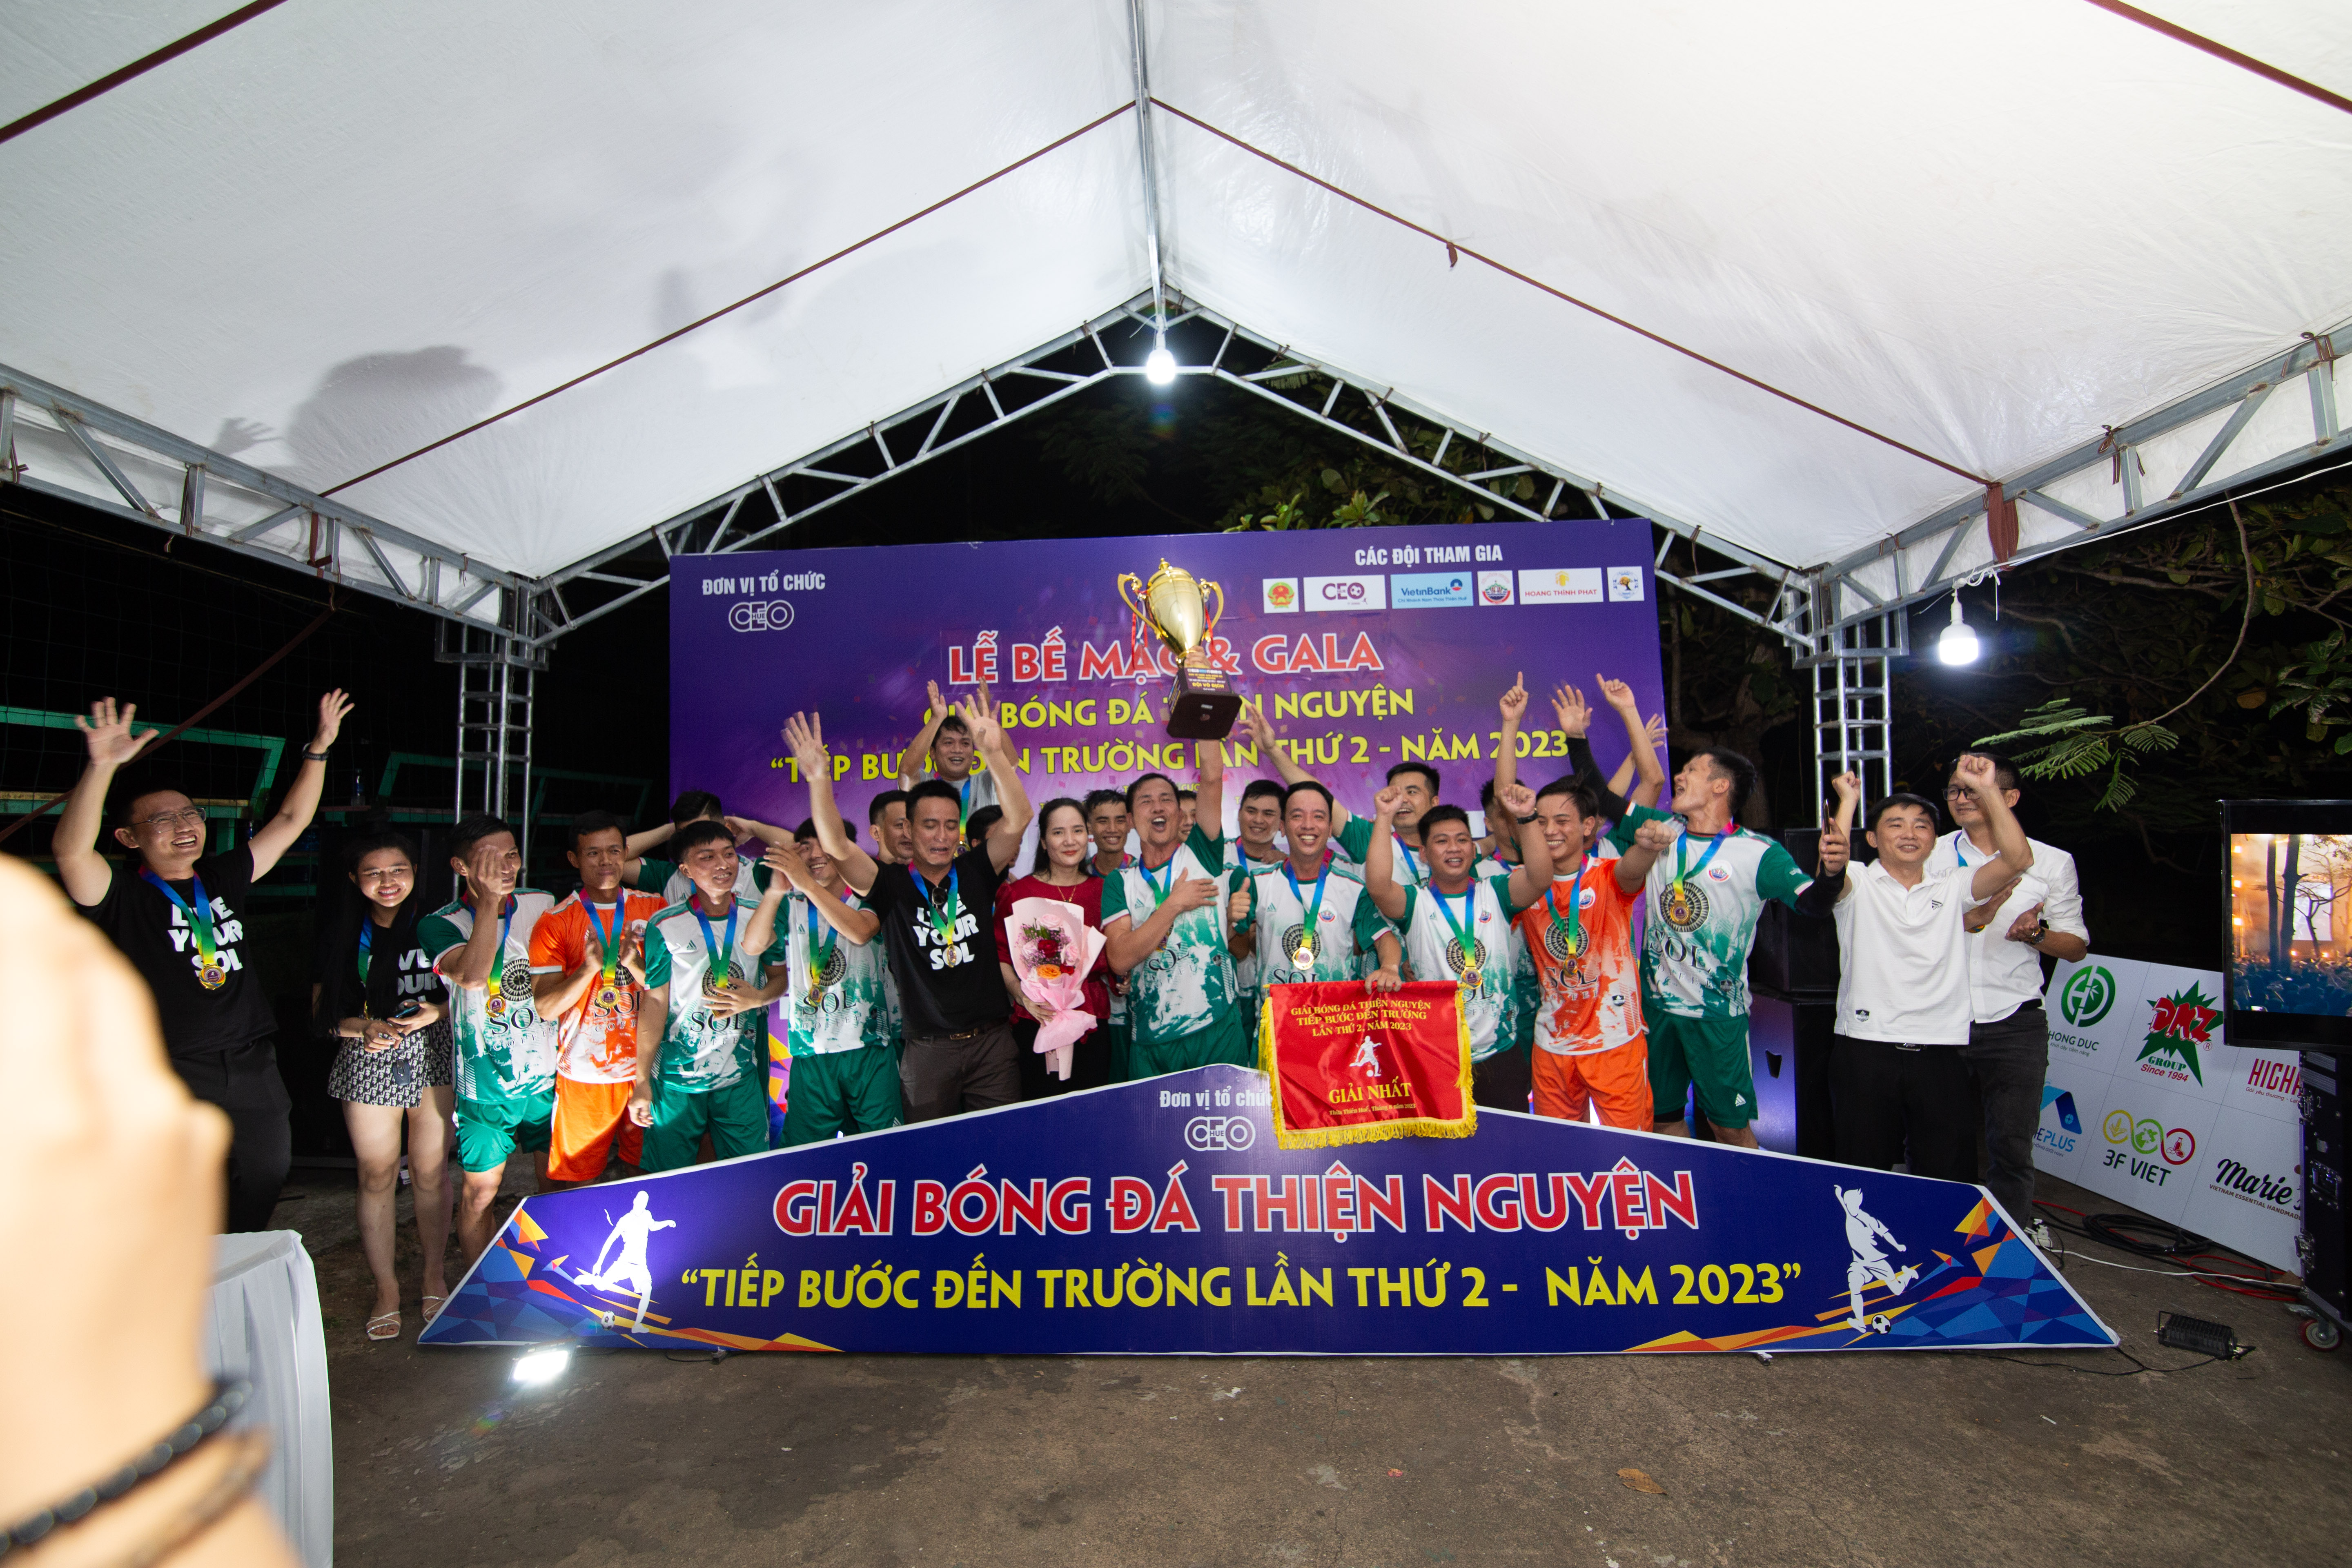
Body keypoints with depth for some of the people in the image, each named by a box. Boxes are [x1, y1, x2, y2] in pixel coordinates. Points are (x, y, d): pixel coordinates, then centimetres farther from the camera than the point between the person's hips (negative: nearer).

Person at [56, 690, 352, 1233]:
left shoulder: (223, 879, 10)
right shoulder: (123, 899, -6)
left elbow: (291, 821, 15)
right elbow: (70, 851, -25)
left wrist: (319, 748, 11)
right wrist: (101, 767, -38)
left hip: (253, 1067, 6)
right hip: (172, 1076, -5)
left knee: (266, 1178, 16)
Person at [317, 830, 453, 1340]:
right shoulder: (342, 933, 1)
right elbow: (324, 1009, 3)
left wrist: (437, 1012, -15)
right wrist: (363, 1028, -16)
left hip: (434, 1055, -1)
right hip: (369, 1062, 1)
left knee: (431, 1172, 7)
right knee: (376, 1177, 7)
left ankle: (434, 1274, 25)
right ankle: (386, 1288, 22)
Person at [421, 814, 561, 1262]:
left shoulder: (543, 906, 1)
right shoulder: (439, 925, -9)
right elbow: (471, 976, -29)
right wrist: (489, 900, -31)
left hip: (548, 1073, 3)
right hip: (486, 1085, -3)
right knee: (480, 1191, 5)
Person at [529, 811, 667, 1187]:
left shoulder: (654, 909, 4)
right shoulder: (555, 923, -2)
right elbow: (546, 1008, -7)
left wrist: (637, 966, -18)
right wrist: (590, 967, -22)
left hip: (646, 1068, 2)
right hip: (585, 1075, -1)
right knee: (578, 1181, 4)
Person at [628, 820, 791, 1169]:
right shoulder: (665, 927, -7)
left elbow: (781, 976, 11)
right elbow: (654, 1003, -6)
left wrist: (757, 998, -12)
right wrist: (642, 1081, -6)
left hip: (741, 1077, 2)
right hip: (675, 1078, -2)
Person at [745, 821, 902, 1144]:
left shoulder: (868, 899, 4)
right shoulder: (791, 906, 11)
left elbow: (860, 932, -20)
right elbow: (753, 945, -7)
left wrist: (808, 884, -27)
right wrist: (775, 892, -24)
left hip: (868, 1048, -2)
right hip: (810, 1053, 2)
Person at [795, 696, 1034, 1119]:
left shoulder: (975, 872, 2)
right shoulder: (892, 885, -1)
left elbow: (1017, 819, -12)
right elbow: (837, 847, -15)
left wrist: (994, 752, -25)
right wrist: (819, 779, -30)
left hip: (992, 1040, 1)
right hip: (928, 1049, -1)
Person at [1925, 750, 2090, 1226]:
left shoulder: (2053, 862, 6)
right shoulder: (1930, 856, 5)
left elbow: (2077, 947, 10)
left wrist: (2035, 934, -11)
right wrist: (1972, 921, -15)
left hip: (2015, 1023, 0)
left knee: (2012, 1147, 3)